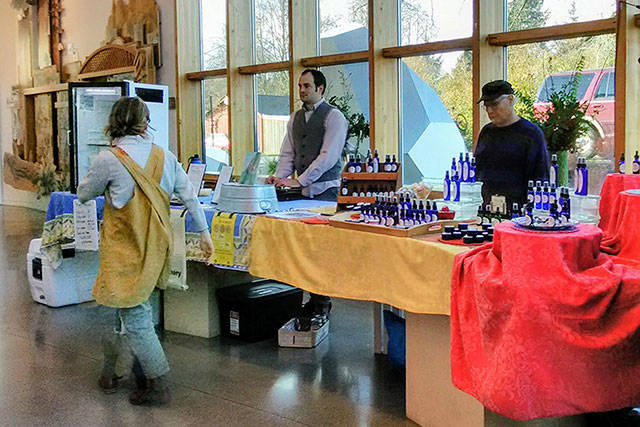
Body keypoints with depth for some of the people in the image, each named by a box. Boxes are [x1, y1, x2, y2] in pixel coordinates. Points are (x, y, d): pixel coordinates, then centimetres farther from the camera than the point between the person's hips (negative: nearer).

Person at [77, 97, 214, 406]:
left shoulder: (108, 160, -14)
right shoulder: (164, 156, -1)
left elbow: (83, 195, 1)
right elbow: (189, 197, 2)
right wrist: (203, 233, 11)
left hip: (125, 249, -5)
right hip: (155, 246, 6)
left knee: (134, 317, 3)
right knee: (136, 309, 18)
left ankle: (158, 386, 8)